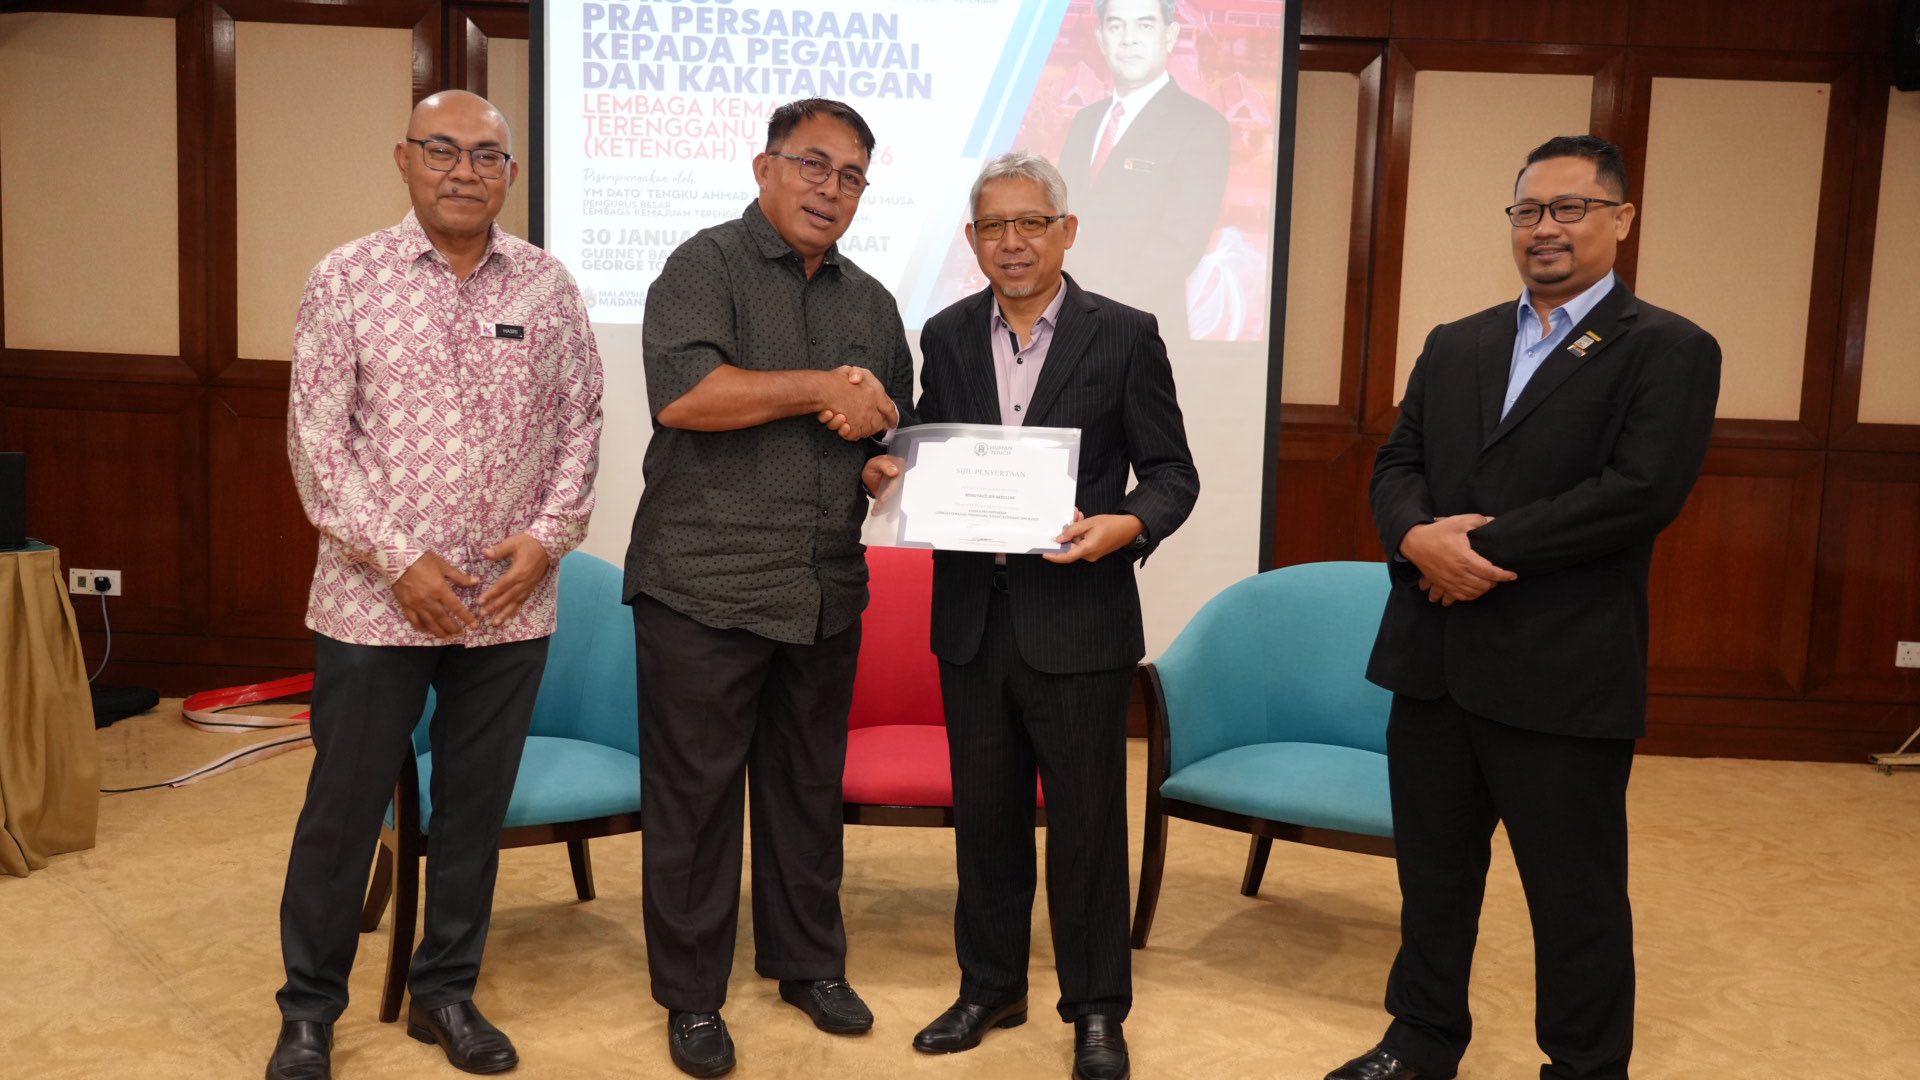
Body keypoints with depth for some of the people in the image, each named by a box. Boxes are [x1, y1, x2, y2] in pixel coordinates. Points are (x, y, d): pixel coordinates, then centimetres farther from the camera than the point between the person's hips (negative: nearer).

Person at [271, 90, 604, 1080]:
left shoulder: (548, 287, 4)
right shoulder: (346, 279, -2)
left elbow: (579, 424, 7)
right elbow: (317, 438, -5)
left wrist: (548, 536, -6)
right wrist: (398, 560, -13)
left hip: (509, 605, 2)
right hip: (374, 600, -2)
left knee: (476, 810, 12)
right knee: (343, 810, 7)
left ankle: (445, 993, 29)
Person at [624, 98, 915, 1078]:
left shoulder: (870, 301, 15)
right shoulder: (707, 265, -4)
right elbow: (680, 393, -21)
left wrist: (876, 415, -1)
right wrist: (823, 388, -15)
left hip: (826, 593, 6)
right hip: (706, 589, -5)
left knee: (810, 787, 16)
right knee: (694, 793, 5)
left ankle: (809, 963, 33)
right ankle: (691, 995, 20)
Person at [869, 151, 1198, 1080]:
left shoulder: (1124, 335, -2)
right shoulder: (947, 335, 8)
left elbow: (1171, 471, -3)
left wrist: (1128, 525, -22)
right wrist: (890, 470, -7)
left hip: (1076, 616, -3)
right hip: (972, 617, 4)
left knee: (1087, 820, 6)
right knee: (984, 815, 15)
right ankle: (989, 987, 33)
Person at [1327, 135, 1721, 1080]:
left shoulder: (1668, 350, -4)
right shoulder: (1453, 345, 14)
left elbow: (1642, 492, -17)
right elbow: (1396, 464, 8)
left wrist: (1483, 548, -18)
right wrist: (1419, 536, -15)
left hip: (1563, 673, -5)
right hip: (1433, 660, 6)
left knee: (1576, 895, 9)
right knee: (1431, 872, 18)